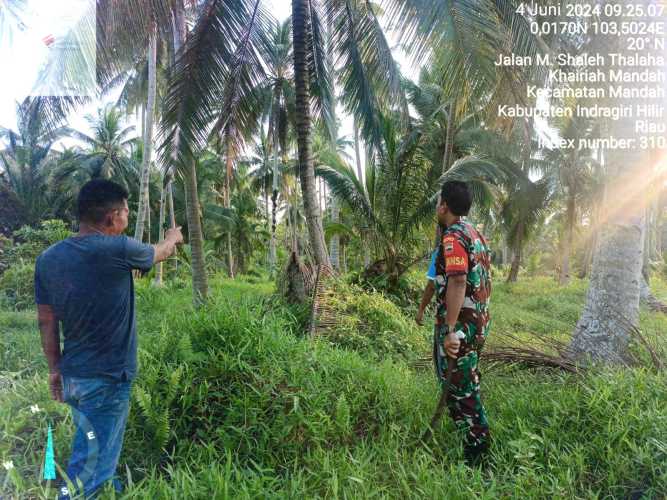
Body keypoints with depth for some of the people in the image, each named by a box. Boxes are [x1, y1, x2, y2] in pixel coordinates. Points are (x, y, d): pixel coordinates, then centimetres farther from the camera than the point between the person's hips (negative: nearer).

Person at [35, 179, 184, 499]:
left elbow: (46, 321, 5)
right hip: (107, 379, -7)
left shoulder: (48, 258, -1)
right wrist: (174, 237, 24)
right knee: (91, 467, 8)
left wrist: (55, 368, 16)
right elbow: (160, 252, 1)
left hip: (71, 376, 7)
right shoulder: (117, 249, -20)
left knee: (87, 451, 26)